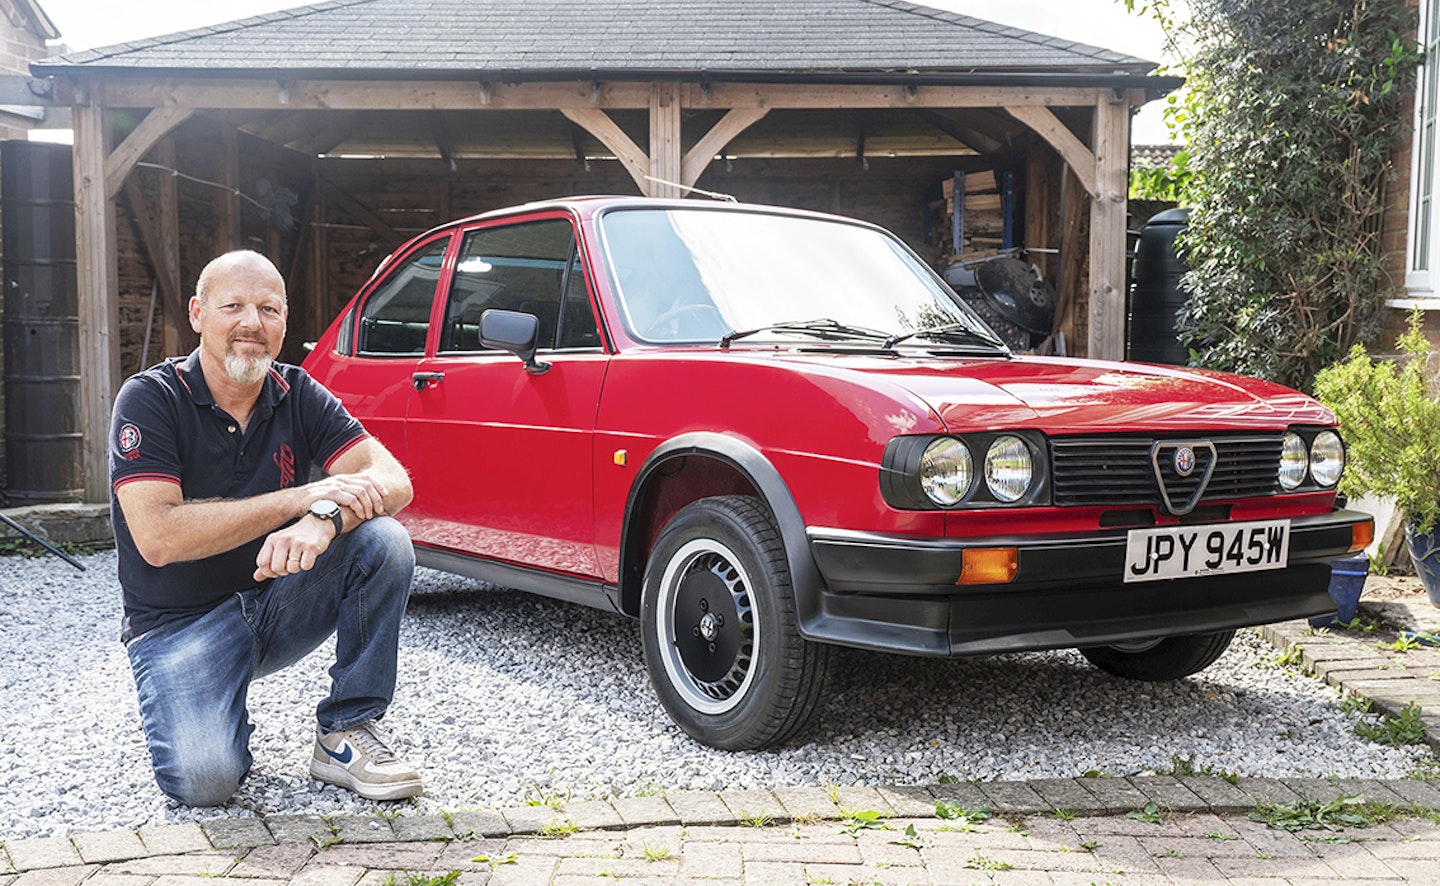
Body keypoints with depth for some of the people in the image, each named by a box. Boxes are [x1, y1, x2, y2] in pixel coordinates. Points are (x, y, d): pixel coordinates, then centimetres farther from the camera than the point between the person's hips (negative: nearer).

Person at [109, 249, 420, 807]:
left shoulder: (298, 396, -1)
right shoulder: (149, 399, -13)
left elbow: (392, 480, -13)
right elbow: (158, 537, -25)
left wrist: (325, 519, -36)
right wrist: (304, 497, -27)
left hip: (278, 602, 4)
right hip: (180, 624, -4)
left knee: (384, 541, -22)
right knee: (203, 779, -28)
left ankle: (345, 733, -9)